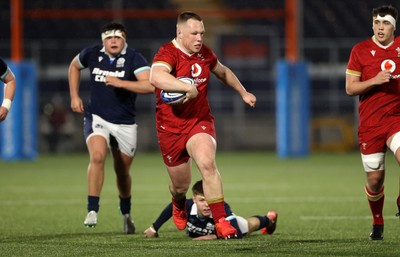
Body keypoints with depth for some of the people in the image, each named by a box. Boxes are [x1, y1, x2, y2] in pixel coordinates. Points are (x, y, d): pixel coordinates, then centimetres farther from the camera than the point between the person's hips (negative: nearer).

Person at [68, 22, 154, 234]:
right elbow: (74, 66, 20)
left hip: (125, 123, 0)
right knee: (97, 156, -27)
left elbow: (149, 86, -28)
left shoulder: (134, 58, -14)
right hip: (97, 118, 0)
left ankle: (126, 213, 37)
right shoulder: (92, 55, -4)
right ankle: (92, 210, -24)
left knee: (122, 171, 11)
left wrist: (120, 83, -35)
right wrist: (74, 96, 13)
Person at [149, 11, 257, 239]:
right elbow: (157, 77, -42)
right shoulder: (167, 54, -18)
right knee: (181, 184, 11)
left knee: (207, 163, -27)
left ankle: (221, 221, -24)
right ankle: (179, 206, 50)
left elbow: (223, 71, 27)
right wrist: (188, 87, -45)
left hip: (200, 121, 3)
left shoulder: (204, 53, 3)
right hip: (170, 126, -3)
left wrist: (243, 93, 30)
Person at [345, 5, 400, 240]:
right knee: (375, 179, 2)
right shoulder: (360, 50, 0)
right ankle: (377, 223, 27)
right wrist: (374, 81, -15)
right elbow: (350, 88, -1)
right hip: (370, 124, 0)